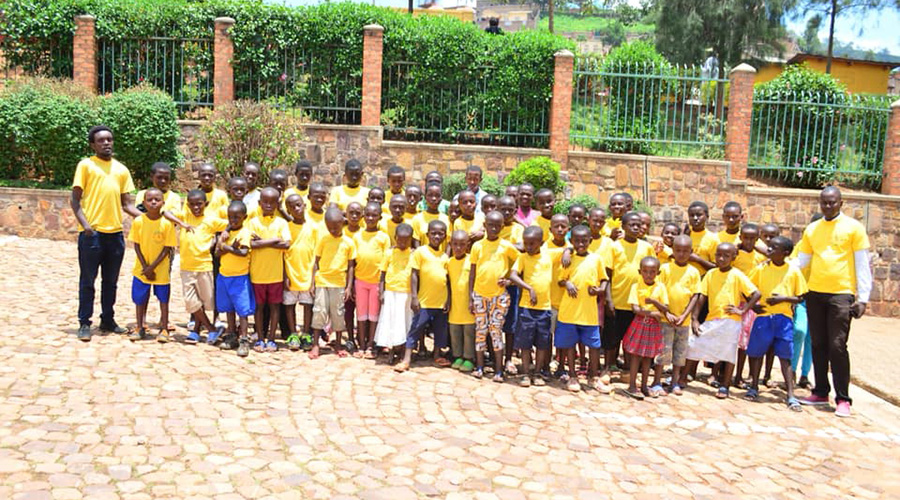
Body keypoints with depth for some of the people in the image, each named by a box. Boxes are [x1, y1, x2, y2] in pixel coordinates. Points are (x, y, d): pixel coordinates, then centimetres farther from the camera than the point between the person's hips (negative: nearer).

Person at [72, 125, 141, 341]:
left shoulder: (121, 169, 14)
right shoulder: (86, 165, 1)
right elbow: (75, 200, -2)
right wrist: (84, 224, -16)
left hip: (115, 233, 4)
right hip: (92, 233, -4)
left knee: (110, 281, 12)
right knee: (87, 280, 2)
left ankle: (108, 320, 23)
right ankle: (84, 323, 9)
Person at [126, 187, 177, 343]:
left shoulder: (167, 223, -11)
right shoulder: (138, 221, -6)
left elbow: (167, 248, -9)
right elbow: (136, 246, -2)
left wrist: (152, 267, -14)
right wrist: (145, 267, -9)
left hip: (161, 269, -2)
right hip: (141, 269, 2)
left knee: (163, 298, 6)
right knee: (139, 298, 9)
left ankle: (164, 329, 16)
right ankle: (140, 328, 23)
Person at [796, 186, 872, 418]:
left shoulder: (853, 227, 0)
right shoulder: (811, 230, 12)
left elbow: (862, 265, -2)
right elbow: (800, 261, 13)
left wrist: (863, 298, -7)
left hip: (841, 294, -4)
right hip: (815, 294, 4)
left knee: (837, 346, -7)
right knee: (818, 345, 9)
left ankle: (843, 399, 1)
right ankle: (821, 392, 19)